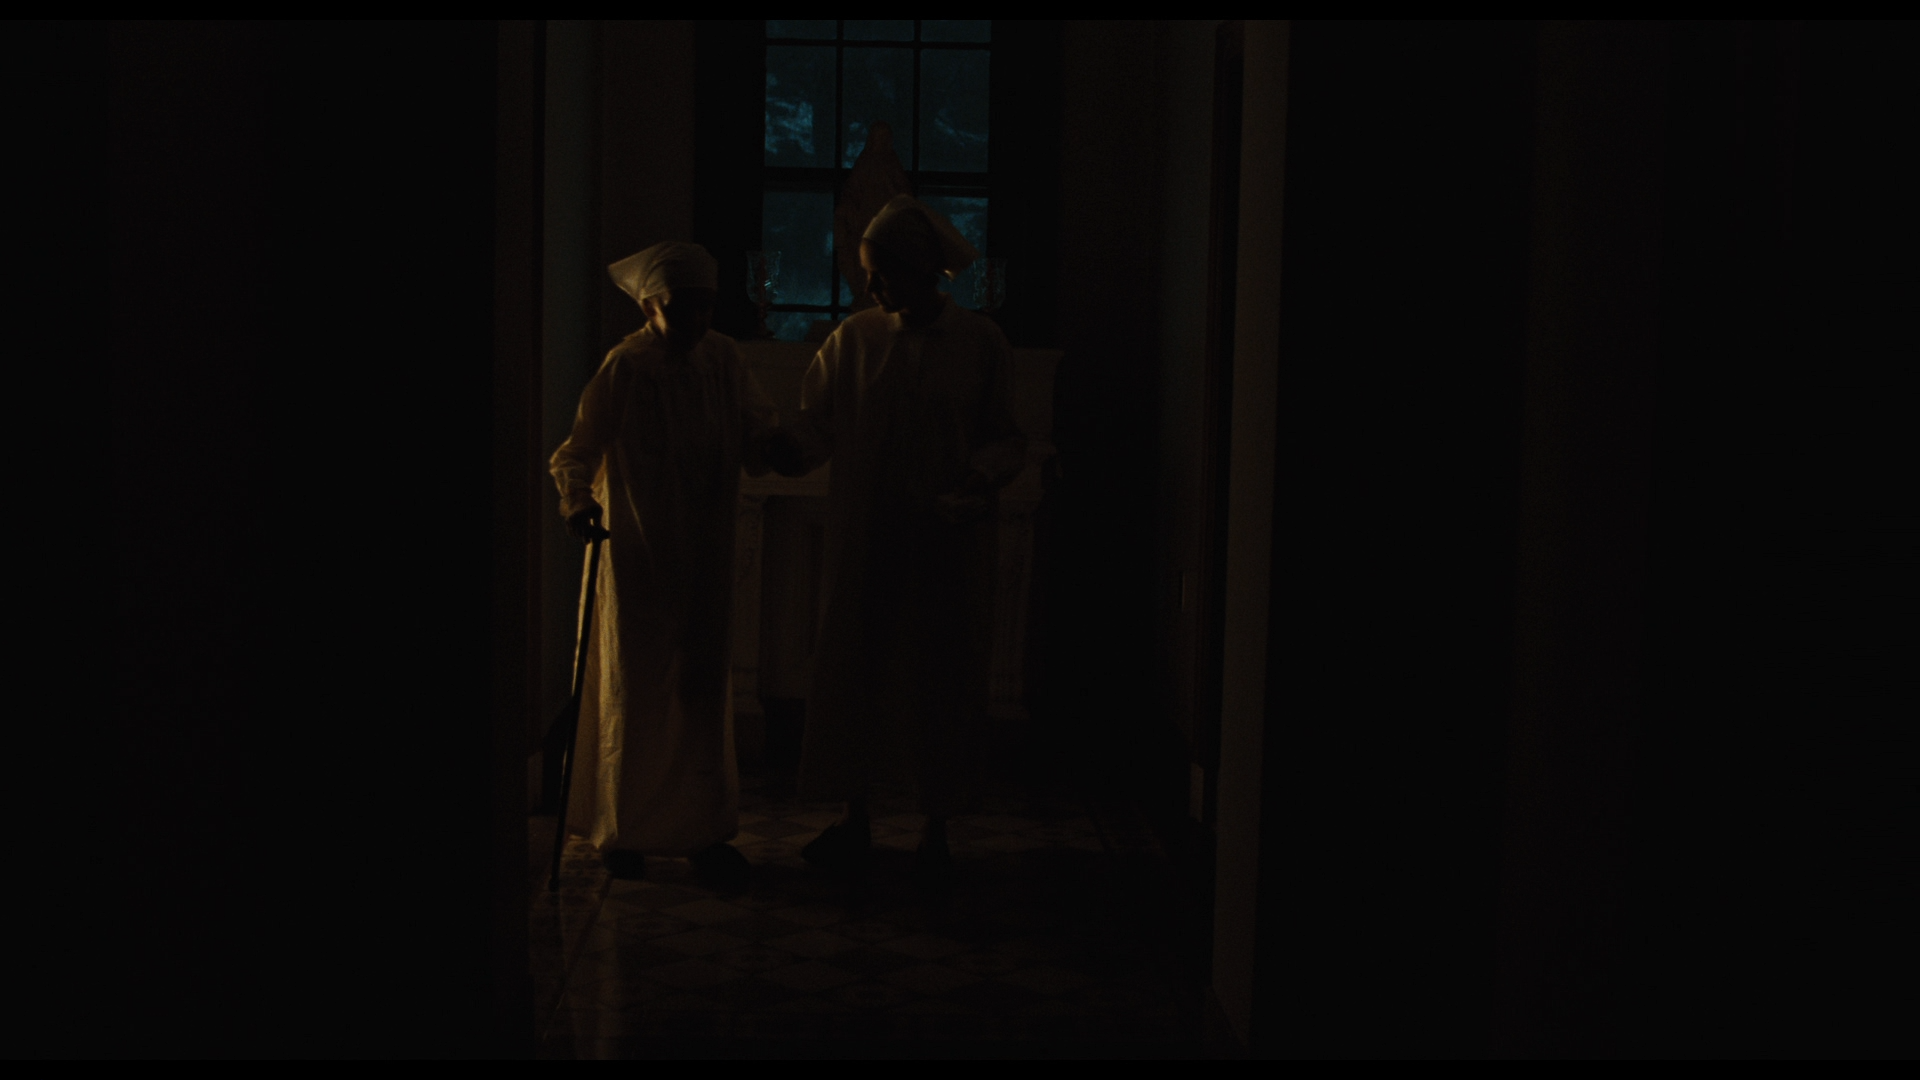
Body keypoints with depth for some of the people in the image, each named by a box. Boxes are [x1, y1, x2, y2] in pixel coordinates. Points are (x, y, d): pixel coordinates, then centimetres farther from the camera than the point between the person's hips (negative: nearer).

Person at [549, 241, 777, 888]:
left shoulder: (721, 359, 1)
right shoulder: (625, 368, -13)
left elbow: (756, 428, 2)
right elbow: (578, 450, -9)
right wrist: (578, 502, -19)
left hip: (705, 552, 4)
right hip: (640, 551, -4)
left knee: (704, 687, 9)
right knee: (635, 689, 5)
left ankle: (703, 832, 18)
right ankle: (621, 833, 20)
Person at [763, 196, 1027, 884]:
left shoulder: (980, 344, -2)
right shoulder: (852, 341, 4)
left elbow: (1007, 440, 1)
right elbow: (815, 430, 3)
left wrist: (981, 476, -19)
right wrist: (773, 447, -15)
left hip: (947, 543, -2)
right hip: (864, 540, 2)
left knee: (939, 678, 4)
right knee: (854, 668, 5)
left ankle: (936, 828, 17)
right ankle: (855, 818, 19)